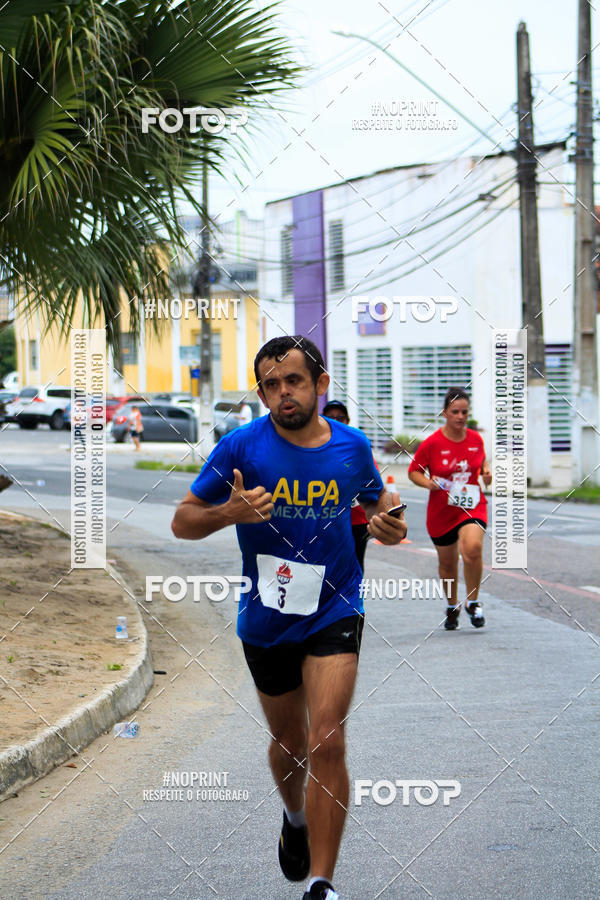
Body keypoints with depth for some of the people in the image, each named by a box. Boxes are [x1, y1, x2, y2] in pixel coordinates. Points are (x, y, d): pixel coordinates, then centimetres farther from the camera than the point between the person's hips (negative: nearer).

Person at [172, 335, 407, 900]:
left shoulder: (352, 446, -2)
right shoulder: (242, 446, -9)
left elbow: (377, 500, 18)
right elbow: (182, 522, -4)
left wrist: (389, 525, -6)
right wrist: (229, 512, -25)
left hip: (334, 612, -1)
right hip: (266, 620, 1)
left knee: (326, 743, -15)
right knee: (288, 743, 17)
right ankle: (295, 818, 50)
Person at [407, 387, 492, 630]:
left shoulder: (476, 439, 2)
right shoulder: (432, 443, -8)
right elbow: (413, 471, 0)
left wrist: (485, 472, 1)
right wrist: (427, 482, -20)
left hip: (473, 506, 0)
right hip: (441, 511, 0)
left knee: (472, 548, -26)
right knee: (447, 564, 11)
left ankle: (472, 602, -7)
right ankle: (452, 606, 37)